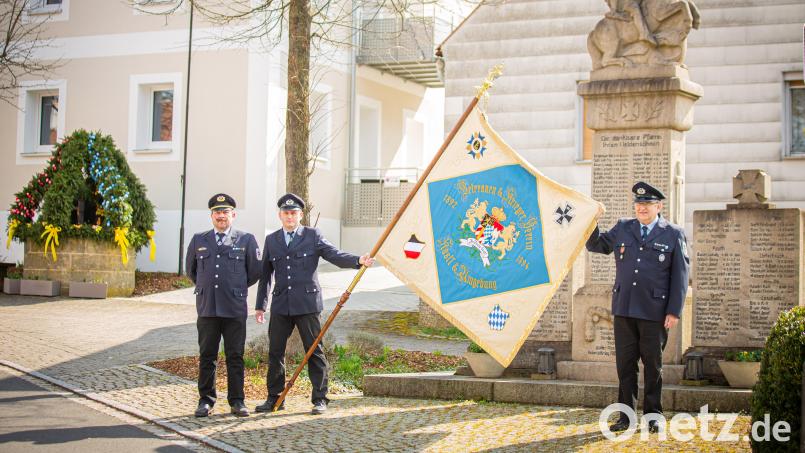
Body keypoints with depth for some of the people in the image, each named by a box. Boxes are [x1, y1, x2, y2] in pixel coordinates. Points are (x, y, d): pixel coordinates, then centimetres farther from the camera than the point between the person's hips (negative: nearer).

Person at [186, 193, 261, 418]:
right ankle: (206, 401, 12)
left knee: (235, 356, 3)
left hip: (235, 308, -2)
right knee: (206, 356, 5)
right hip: (207, 308, 2)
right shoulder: (198, 240, 10)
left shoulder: (246, 240, 4)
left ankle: (237, 401, 10)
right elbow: (191, 270, 22)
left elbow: (255, 271, 11)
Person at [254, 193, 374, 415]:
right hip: (280, 305, 3)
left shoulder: (313, 236, 5)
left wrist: (358, 260, -23)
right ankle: (274, 399, 17)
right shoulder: (271, 240, 14)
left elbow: (334, 255, -5)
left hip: (307, 304, -3)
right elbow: (265, 275, 17)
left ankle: (320, 399, 7)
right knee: (275, 352, 6)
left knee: (314, 351, 0)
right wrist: (260, 305, 15)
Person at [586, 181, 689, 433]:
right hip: (624, 309, 3)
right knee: (625, 364, 6)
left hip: (654, 312, -3)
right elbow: (595, 245, 19)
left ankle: (653, 416, 17)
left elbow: (680, 275, -1)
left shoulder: (674, 234, 0)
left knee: (653, 365, 7)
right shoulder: (622, 228, 10)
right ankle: (626, 416, 13)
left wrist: (674, 311, -7)